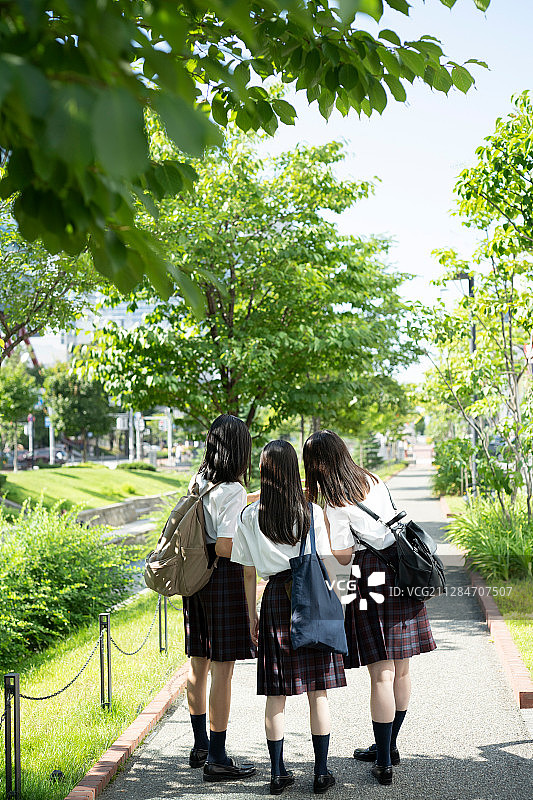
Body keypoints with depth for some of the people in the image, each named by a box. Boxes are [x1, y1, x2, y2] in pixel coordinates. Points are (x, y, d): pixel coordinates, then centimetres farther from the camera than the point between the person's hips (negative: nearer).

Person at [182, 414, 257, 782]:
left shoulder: (198, 482, 6)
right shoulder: (234, 492, -17)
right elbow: (224, 548, -22)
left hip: (195, 578, 8)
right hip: (224, 578, -8)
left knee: (199, 662, 16)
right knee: (223, 668, -1)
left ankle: (200, 745, 30)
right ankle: (217, 758, 5)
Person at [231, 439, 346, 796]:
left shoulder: (250, 516, -1)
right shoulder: (313, 512, -5)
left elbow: (249, 572, 3)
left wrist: (252, 615, 11)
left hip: (276, 598, 1)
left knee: (276, 694, 9)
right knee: (318, 692, 7)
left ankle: (278, 773, 15)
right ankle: (321, 773, 12)